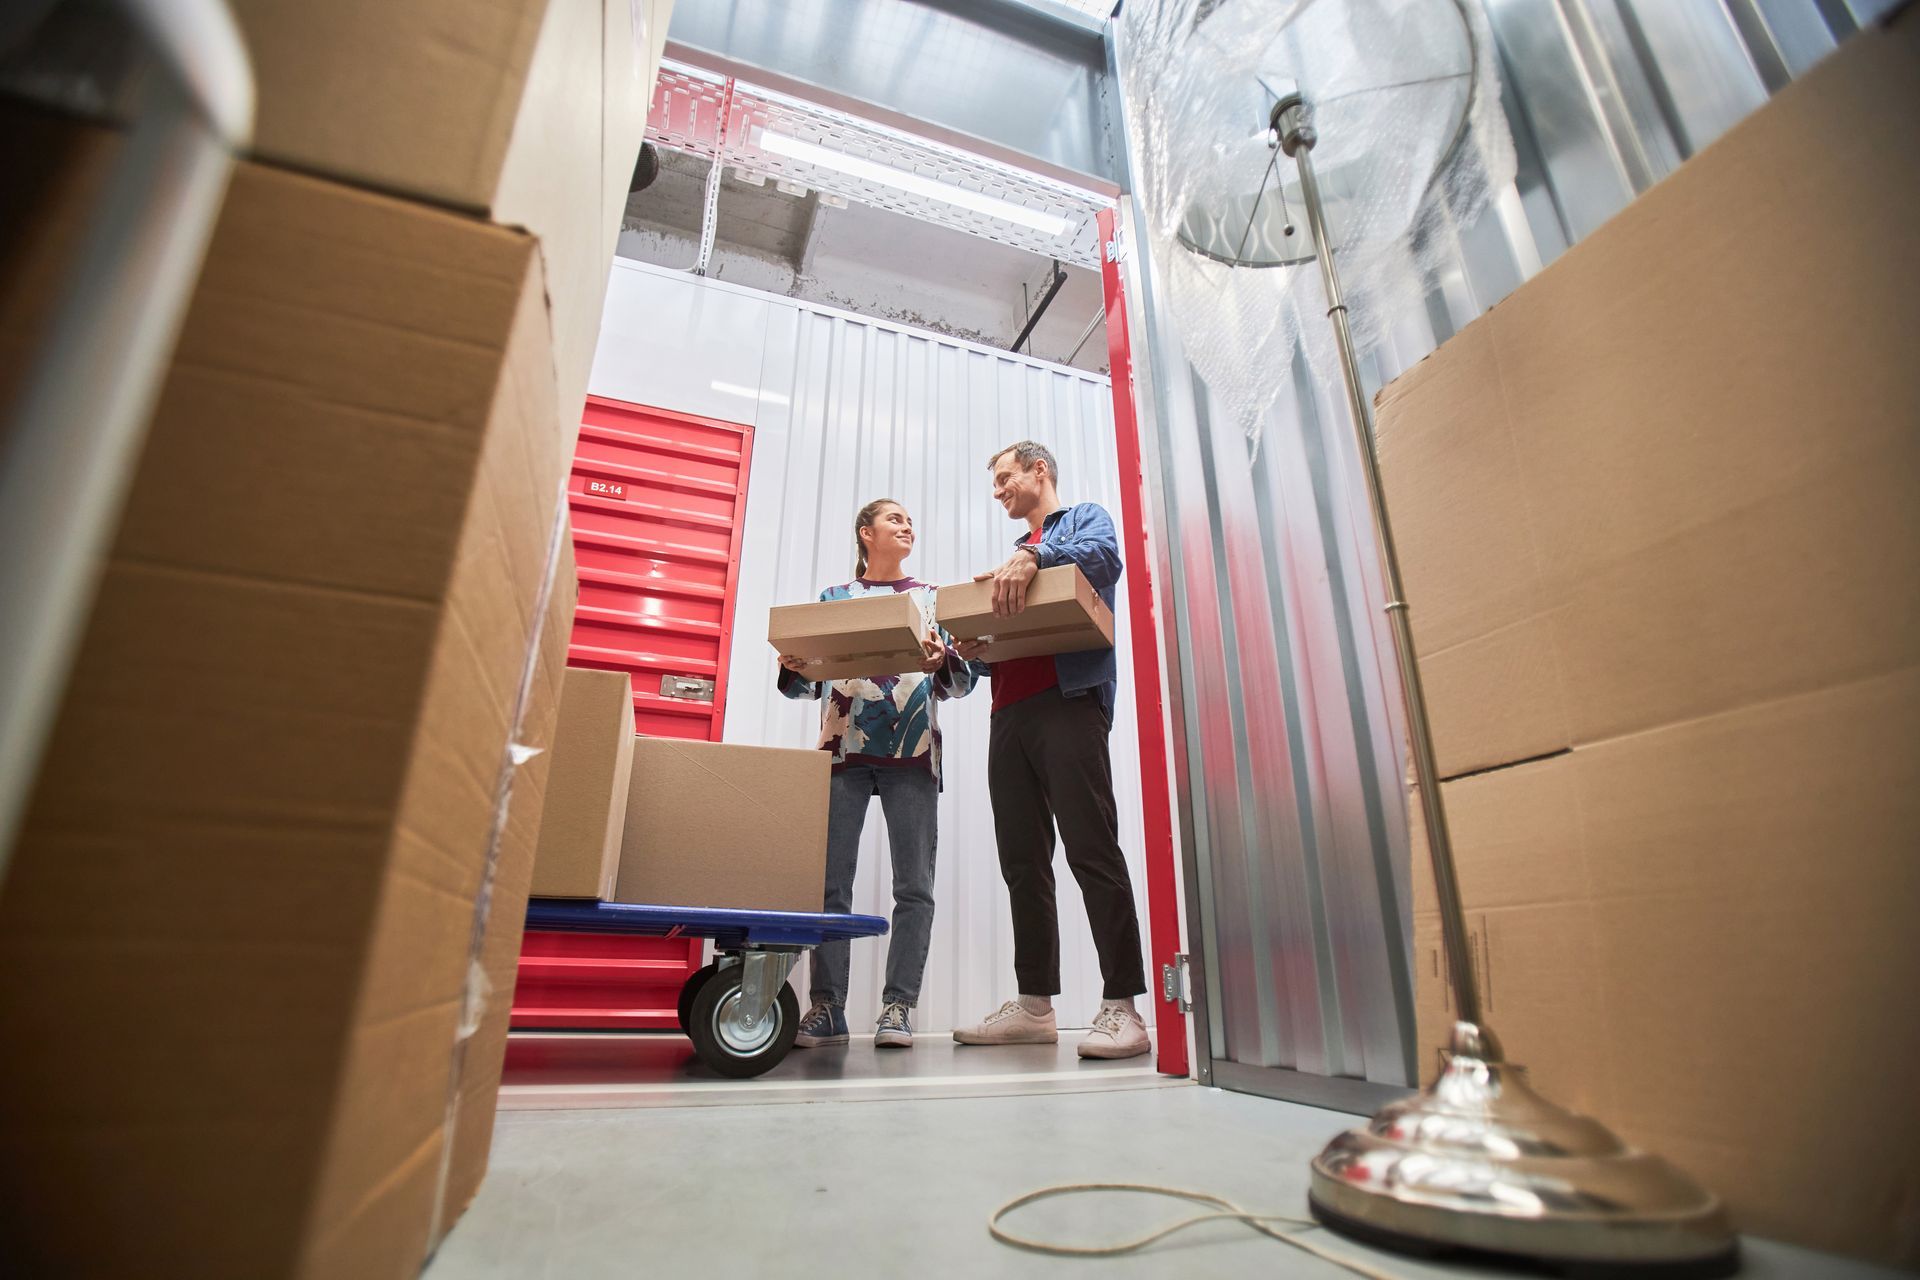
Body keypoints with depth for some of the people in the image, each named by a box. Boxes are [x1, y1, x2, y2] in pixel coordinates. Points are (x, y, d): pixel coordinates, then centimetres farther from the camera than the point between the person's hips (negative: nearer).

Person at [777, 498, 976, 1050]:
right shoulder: (832, 598, 17)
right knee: (831, 881, -3)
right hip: (841, 748, 0)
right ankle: (826, 1008, 5)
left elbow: (961, 681, 9)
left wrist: (943, 663, -13)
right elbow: (811, 681, 14)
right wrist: (793, 670, -8)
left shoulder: (932, 598, 16)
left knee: (914, 885, -4)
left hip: (912, 752, 0)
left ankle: (897, 1007, 4)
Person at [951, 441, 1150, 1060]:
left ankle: (1122, 1008, -6)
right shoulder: (1013, 553, 31)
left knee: (1092, 852, -11)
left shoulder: (1084, 518, 13)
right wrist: (977, 650, 4)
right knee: (1023, 863, 6)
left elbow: (1104, 556, -12)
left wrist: (1035, 557, -27)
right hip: (1009, 712, 7)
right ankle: (1035, 1005, 13)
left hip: (1067, 700, -7)